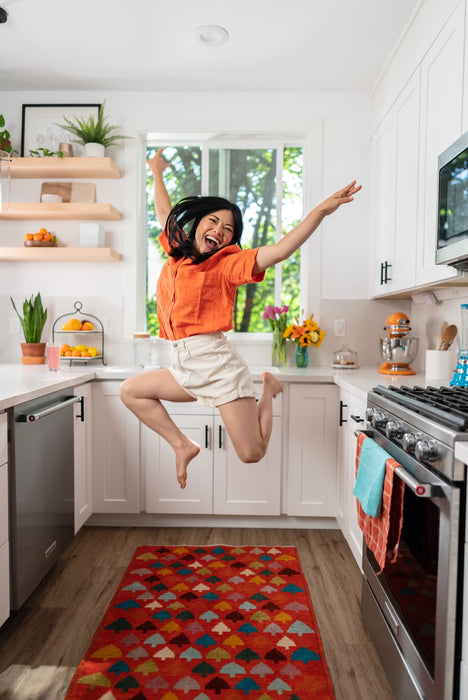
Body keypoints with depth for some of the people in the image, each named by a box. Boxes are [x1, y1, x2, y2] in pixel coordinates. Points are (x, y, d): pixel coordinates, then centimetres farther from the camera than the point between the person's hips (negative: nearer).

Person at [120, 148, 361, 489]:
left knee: (252, 454, -5)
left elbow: (277, 251, -17)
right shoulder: (177, 251, 13)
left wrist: (320, 212, -26)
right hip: (185, 367, 7)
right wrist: (157, 173, 43)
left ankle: (268, 389, 23)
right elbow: (165, 214, 30)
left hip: (217, 363, -6)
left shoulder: (225, 263, -4)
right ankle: (183, 445, 16)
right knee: (130, 391, 13)